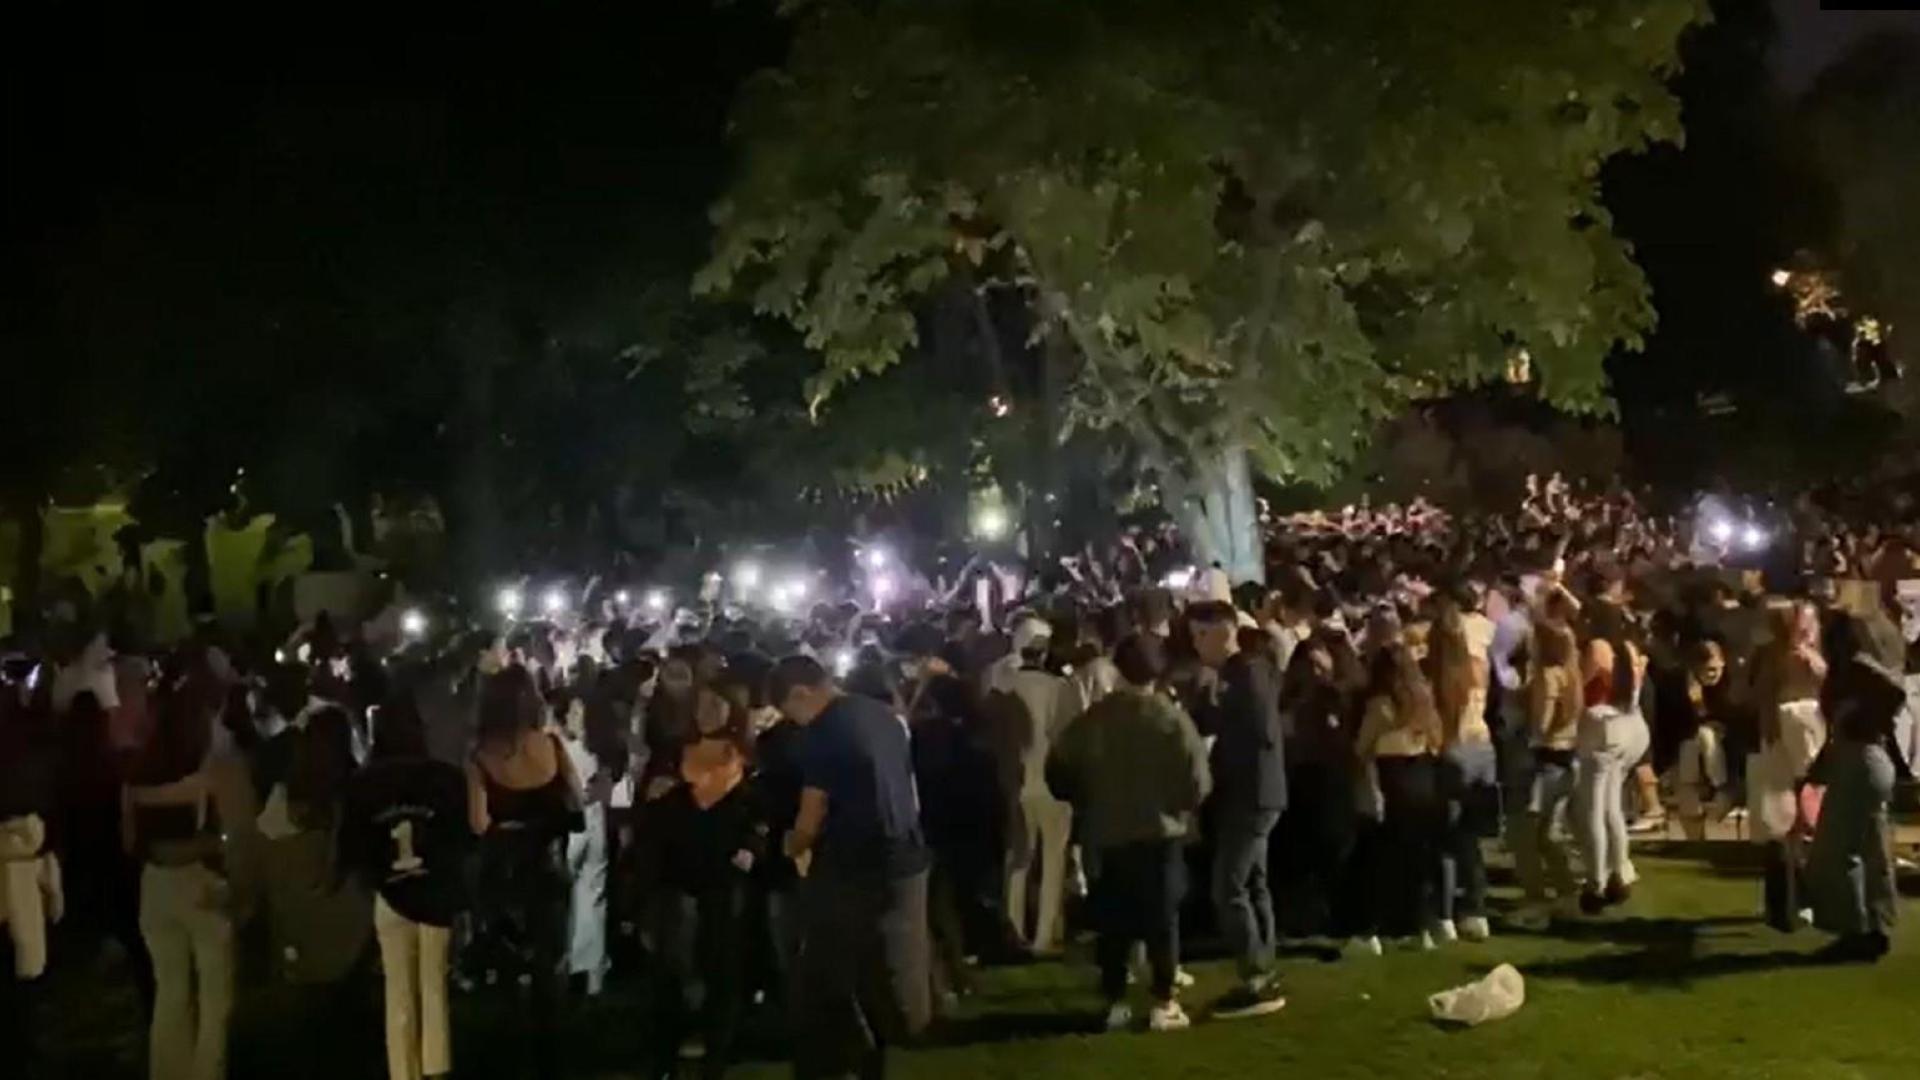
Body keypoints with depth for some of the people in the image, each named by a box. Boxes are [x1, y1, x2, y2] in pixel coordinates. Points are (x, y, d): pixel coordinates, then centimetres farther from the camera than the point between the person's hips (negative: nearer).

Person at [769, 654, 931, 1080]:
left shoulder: (823, 731, -15)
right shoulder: (884, 715, 8)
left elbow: (810, 822, -13)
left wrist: (792, 847, 8)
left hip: (852, 871, -8)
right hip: (905, 861, 8)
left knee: (827, 982, 5)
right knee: (891, 974, 18)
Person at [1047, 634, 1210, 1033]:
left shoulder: (1093, 717, -2)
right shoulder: (1172, 717, -10)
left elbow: (1058, 772, 2)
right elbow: (1198, 782, -14)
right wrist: (1183, 803, 8)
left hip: (1108, 835, 2)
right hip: (1160, 834, -2)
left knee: (1113, 922, 11)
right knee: (1162, 920, 7)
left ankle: (1115, 1003, 14)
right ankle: (1164, 1004, 8)